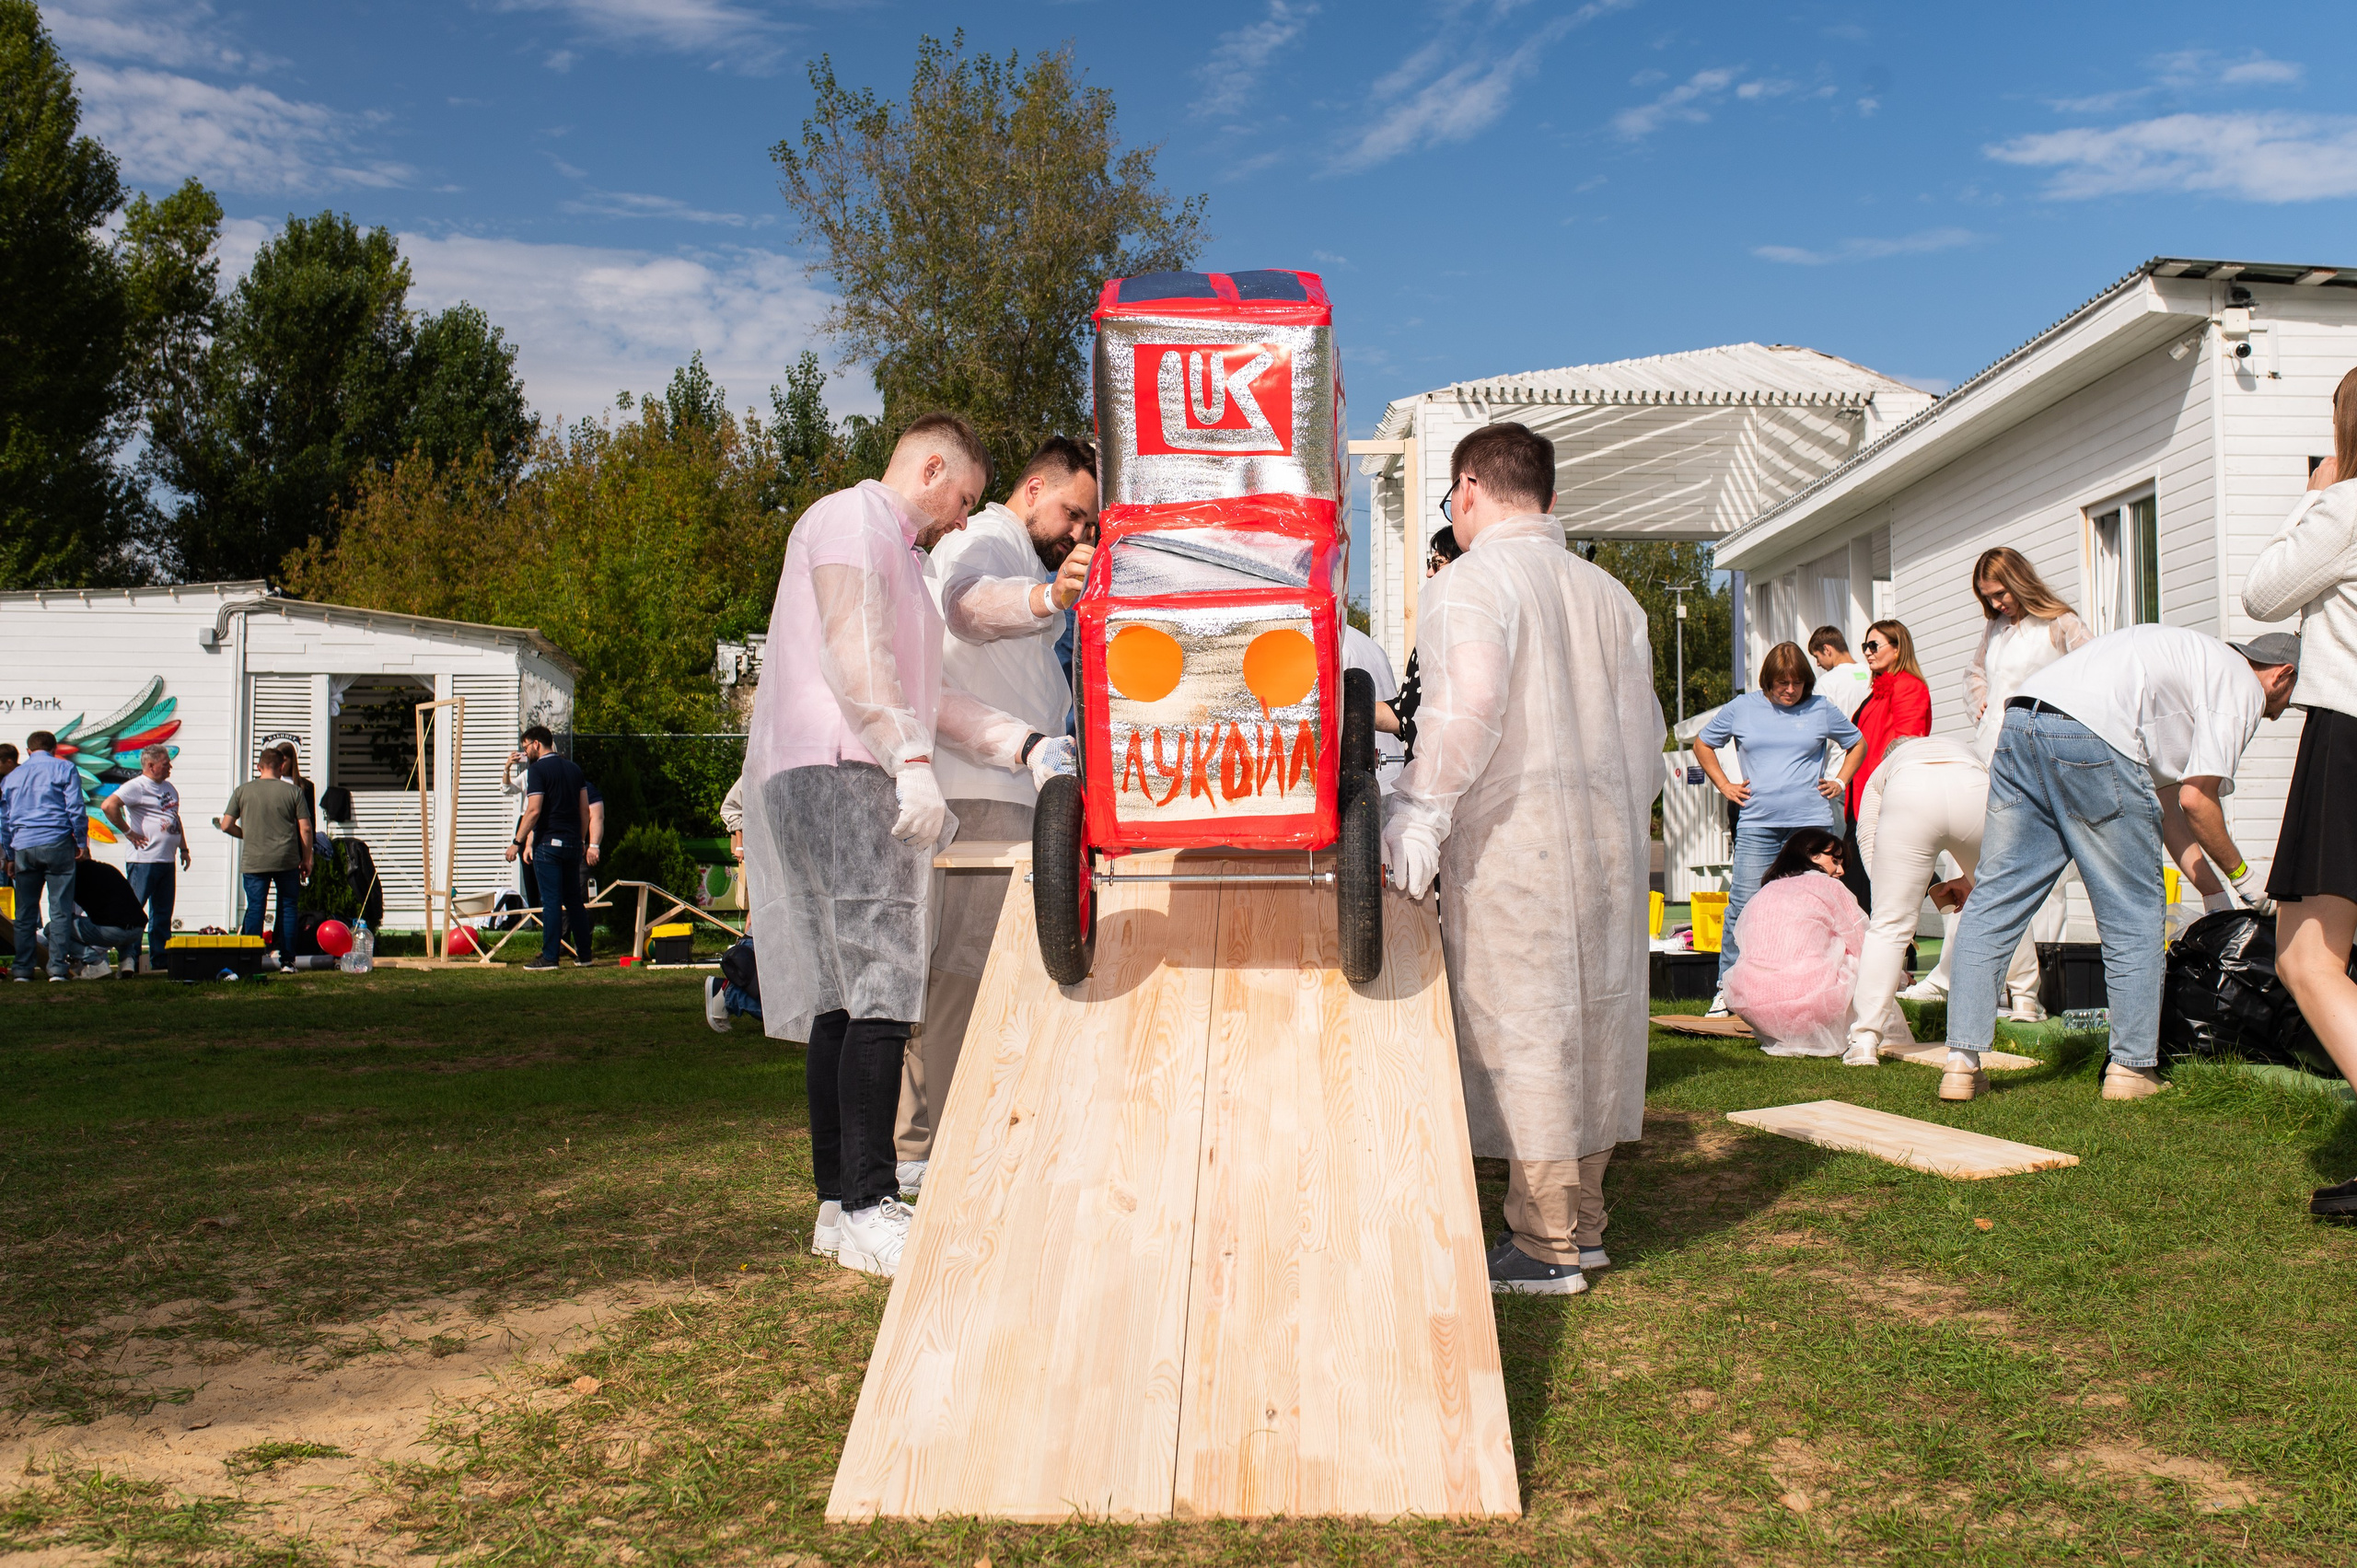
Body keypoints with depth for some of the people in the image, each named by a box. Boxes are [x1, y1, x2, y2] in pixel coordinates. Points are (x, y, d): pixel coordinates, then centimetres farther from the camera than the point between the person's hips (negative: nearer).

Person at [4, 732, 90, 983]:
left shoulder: (11, 777, 16)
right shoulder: (64, 769, 4)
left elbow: (4, 820, 18)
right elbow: (76, 810, -4)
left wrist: (9, 857, 22)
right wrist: (82, 844, 2)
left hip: (23, 848, 4)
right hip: (57, 844, -3)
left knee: (25, 913, 9)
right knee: (60, 910, -1)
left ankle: (22, 970, 7)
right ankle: (57, 969, -5)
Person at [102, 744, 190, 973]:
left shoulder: (170, 788, 17)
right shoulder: (136, 787, -10)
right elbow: (109, 806, -23)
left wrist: (183, 848, 21)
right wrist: (128, 832, -16)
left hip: (168, 860, 8)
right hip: (145, 859, -8)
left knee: (163, 913, 11)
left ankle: (160, 958, 17)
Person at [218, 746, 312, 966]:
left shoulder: (242, 791, 1)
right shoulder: (293, 791, -1)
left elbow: (226, 825, 0)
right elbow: (305, 828, -1)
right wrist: (307, 859, 8)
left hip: (253, 861, 0)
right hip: (287, 860, 0)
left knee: (255, 907, 5)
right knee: (288, 907, 9)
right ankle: (287, 959, 9)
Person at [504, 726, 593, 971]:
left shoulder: (537, 769, -9)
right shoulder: (574, 768, 12)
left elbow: (533, 811, -17)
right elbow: (584, 809, 13)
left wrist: (517, 842, -11)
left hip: (548, 842, -6)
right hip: (572, 843, 6)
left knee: (551, 901, -5)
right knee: (574, 900, 12)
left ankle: (550, 957, -3)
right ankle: (583, 954, 15)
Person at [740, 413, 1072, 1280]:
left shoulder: (895, 550, 30)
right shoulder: (851, 517, -1)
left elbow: (923, 692, 28)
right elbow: (852, 653, -15)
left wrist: (1027, 744, 20)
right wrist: (911, 762, -22)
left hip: (856, 781, 11)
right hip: (835, 773, -10)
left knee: (845, 996, 7)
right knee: (883, 987, -15)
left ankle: (840, 1203, 10)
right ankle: (867, 1210, -16)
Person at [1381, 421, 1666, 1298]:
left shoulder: (1469, 583, -8)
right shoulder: (1608, 593, 15)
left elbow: (1468, 702, -26)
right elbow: (1642, 730, 17)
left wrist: (1421, 808, -22)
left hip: (1513, 840, -7)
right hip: (1606, 836, 8)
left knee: (1522, 1028, -2)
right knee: (1591, 1020, 13)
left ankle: (1545, 1249, 3)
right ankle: (1583, 1224, 23)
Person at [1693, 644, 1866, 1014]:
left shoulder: (1820, 710, 8)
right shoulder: (1742, 708, 7)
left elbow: (1858, 743, 24)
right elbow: (1702, 744, 19)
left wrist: (1840, 781, 11)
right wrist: (1724, 785, 10)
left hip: (1811, 822, 1)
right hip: (1757, 823, -1)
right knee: (1743, 907, -7)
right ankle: (1726, 988, 1)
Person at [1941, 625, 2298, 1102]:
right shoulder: (2243, 686, 11)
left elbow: (2166, 802, 34)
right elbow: (2196, 799, 2)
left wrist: (2215, 894, 34)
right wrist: (2243, 875, 19)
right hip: (2092, 738, -8)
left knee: (1996, 898, 6)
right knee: (2134, 911, 8)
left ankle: (1961, 1063, 3)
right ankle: (2132, 1067, 14)